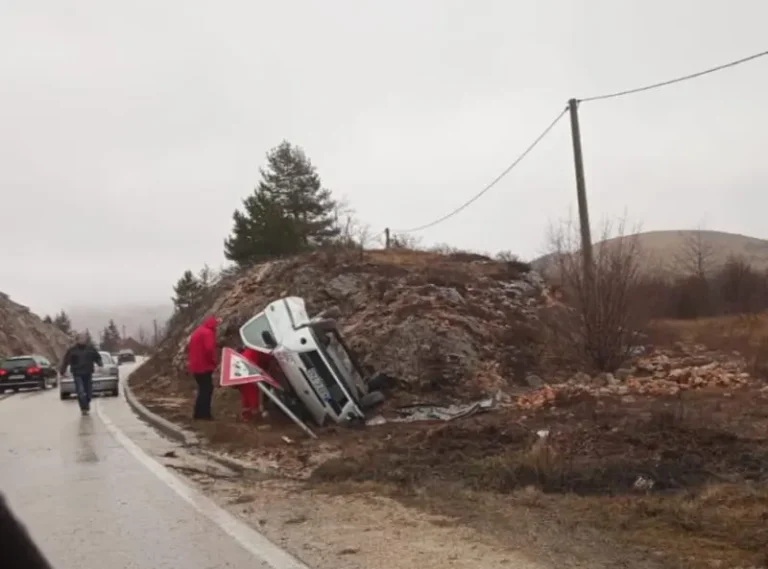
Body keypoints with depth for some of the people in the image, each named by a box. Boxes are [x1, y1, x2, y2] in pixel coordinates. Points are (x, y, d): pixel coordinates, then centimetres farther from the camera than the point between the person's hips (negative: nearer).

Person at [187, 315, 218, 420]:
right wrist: (213, 361, -11)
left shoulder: (197, 331, 18)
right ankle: (203, 414, -7)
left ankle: (199, 413, 16)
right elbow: (209, 349, -24)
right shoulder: (208, 332, -14)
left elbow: (190, 348, 22)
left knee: (203, 389, 15)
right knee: (206, 389, -6)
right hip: (204, 366, -10)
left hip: (196, 366, 10)